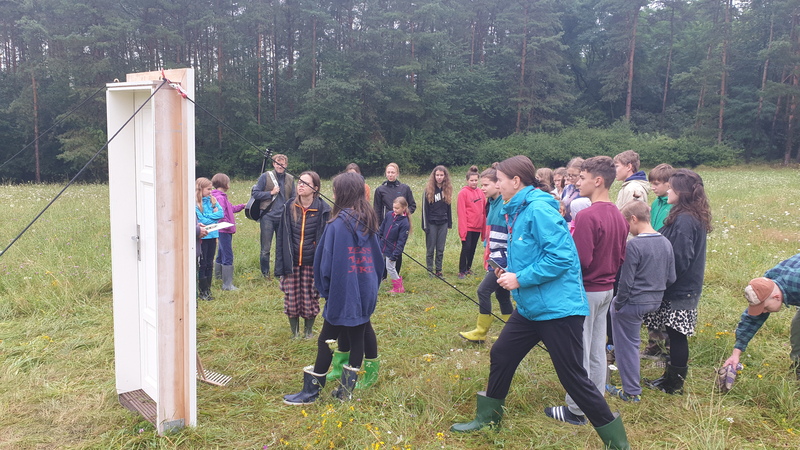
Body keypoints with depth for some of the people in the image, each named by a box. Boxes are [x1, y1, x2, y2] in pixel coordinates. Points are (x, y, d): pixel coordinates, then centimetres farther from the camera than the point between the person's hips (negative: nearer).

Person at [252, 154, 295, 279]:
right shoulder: (265, 176, 0)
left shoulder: (290, 179, 10)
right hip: (268, 216, -3)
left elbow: (293, 198, 14)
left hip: (283, 218, 3)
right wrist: (271, 193, -12)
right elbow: (255, 194, -2)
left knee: (281, 246, 10)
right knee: (265, 247, 3)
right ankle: (265, 273, 17)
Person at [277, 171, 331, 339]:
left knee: (310, 299, 8)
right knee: (291, 298, 7)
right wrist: (281, 264, -1)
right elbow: (282, 237, 3)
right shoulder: (289, 207, 0)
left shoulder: (322, 209, -8)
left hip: (311, 263, -2)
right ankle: (294, 331, 26)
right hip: (292, 262, 2)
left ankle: (308, 331, 28)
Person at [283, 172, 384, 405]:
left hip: (342, 295, -5)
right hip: (365, 294, 6)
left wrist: (324, 289, 3)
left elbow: (326, 262, -11)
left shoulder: (338, 224, -15)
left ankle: (311, 391, 17)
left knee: (326, 340, 6)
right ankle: (347, 389, 21)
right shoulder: (368, 222, 3)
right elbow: (378, 258, 10)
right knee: (357, 338, 12)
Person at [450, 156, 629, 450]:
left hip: (558, 308, -10)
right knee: (501, 356, 15)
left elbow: (561, 256, -25)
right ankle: (488, 417, 35)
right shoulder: (519, 211, 11)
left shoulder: (539, 208, -19)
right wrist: (511, 272, 6)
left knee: (573, 377, -1)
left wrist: (520, 279, -19)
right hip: (530, 307, 10)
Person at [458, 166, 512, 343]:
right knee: (502, 295, 13)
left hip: (503, 259, -9)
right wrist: (488, 253, 16)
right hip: (495, 258, 9)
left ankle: (480, 333, 5)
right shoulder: (491, 204, 11)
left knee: (483, 290, -8)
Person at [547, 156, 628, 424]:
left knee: (579, 353, 3)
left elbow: (580, 261, -24)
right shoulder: (618, 216, 5)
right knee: (598, 350, 17)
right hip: (607, 289, 8)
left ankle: (575, 410, 15)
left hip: (586, 291, -8)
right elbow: (620, 258, 12)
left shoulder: (587, 216, -22)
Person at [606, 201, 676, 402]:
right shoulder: (666, 243, 1)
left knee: (627, 346, 7)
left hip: (634, 303, -7)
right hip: (656, 302, 8)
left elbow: (626, 282, -19)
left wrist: (618, 304, -6)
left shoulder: (633, 246, -21)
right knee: (630, 342, 25)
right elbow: (671, 278, 7)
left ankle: (632, 392, 16)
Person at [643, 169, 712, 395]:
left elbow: (679, 260, -24)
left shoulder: (684, 221, -22)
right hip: (686, 288, 9)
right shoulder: (694, 217, 9)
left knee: (676, 336, 2)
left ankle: (674, 384, 15)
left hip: (679, 291, -9)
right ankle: (671, 377, 29)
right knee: (676, 336, 17)